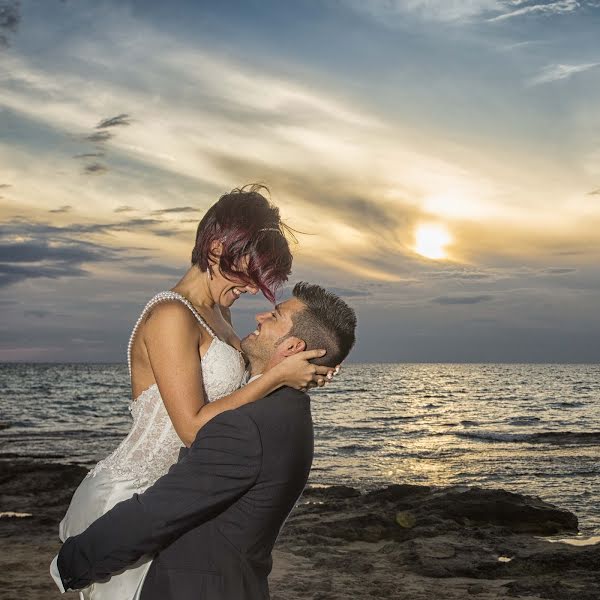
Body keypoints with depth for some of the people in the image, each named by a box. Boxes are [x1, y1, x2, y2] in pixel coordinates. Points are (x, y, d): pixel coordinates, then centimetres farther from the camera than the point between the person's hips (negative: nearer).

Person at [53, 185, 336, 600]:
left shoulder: (217, 313, 9)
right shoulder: (171, 316, -20)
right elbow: (194, 426, -23)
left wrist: (298, 374, -2)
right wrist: (278, 376, -19)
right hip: (125, 502, -9)